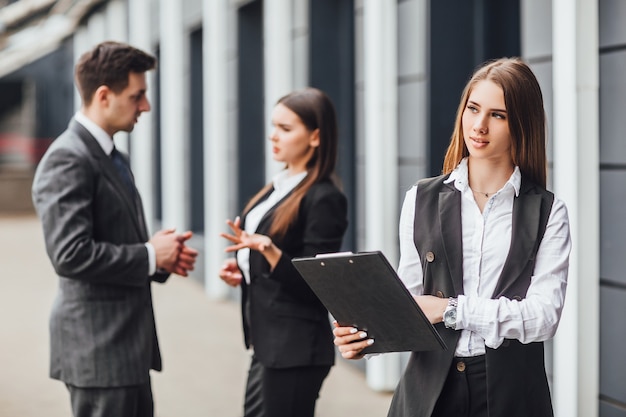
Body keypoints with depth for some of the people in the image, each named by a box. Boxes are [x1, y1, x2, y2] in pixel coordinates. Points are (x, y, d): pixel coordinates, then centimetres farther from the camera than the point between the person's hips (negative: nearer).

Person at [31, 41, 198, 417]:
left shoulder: (112, 158, 16)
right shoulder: (67, 160, -16)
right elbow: (72, 254, -25)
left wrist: (163, 253, 4)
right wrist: (150, 256, -15)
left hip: (129, 344, 10)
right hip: (98, 348, -10)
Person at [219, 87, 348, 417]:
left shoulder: (324, 198, -14)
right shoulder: (278, 188, 12)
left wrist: (268, 251, -30)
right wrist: (242, 270, 5)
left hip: (296, 349, -9)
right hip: (269, 343, 9)